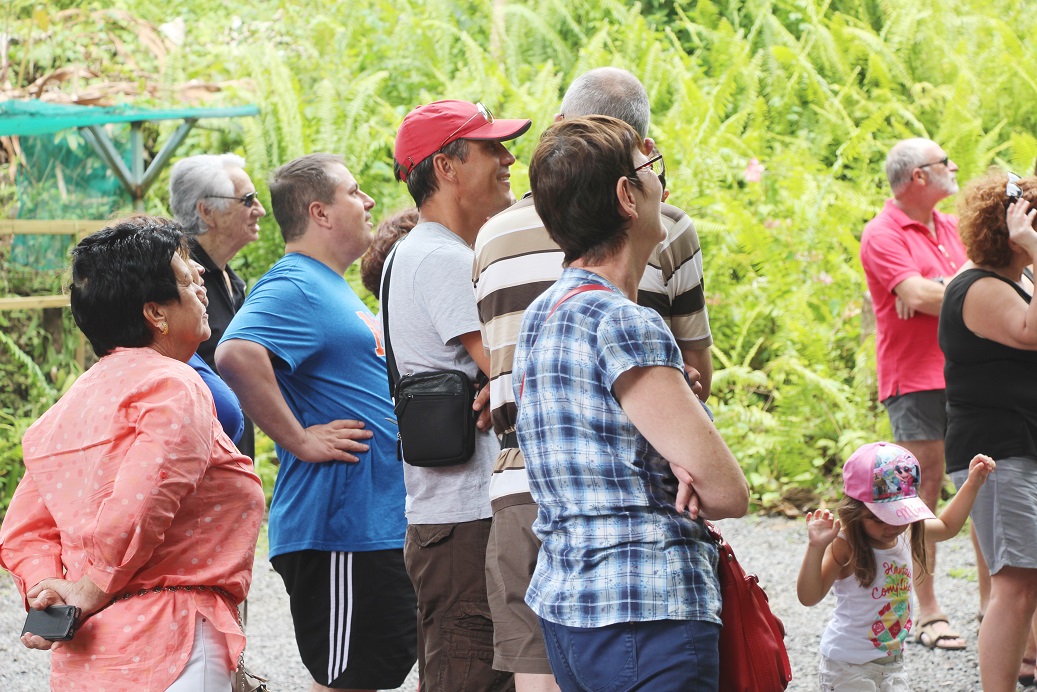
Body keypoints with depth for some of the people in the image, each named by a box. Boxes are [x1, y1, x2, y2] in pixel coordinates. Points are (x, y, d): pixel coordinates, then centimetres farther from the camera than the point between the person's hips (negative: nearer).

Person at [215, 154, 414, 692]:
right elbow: (236, 354, -33)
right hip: (338, 530, -10)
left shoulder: (330, 287, 18)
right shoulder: (294, 289, -15)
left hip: (377, 523, 10)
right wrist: (299, 441, -26)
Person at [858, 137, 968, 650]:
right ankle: (928, 614, -1)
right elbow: (919, 296, -18)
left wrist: (932, 291, -7)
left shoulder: (950, 228, 18)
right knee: (924, 493, -5)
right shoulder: (882, 235, -6)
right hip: (915, 380, -7)